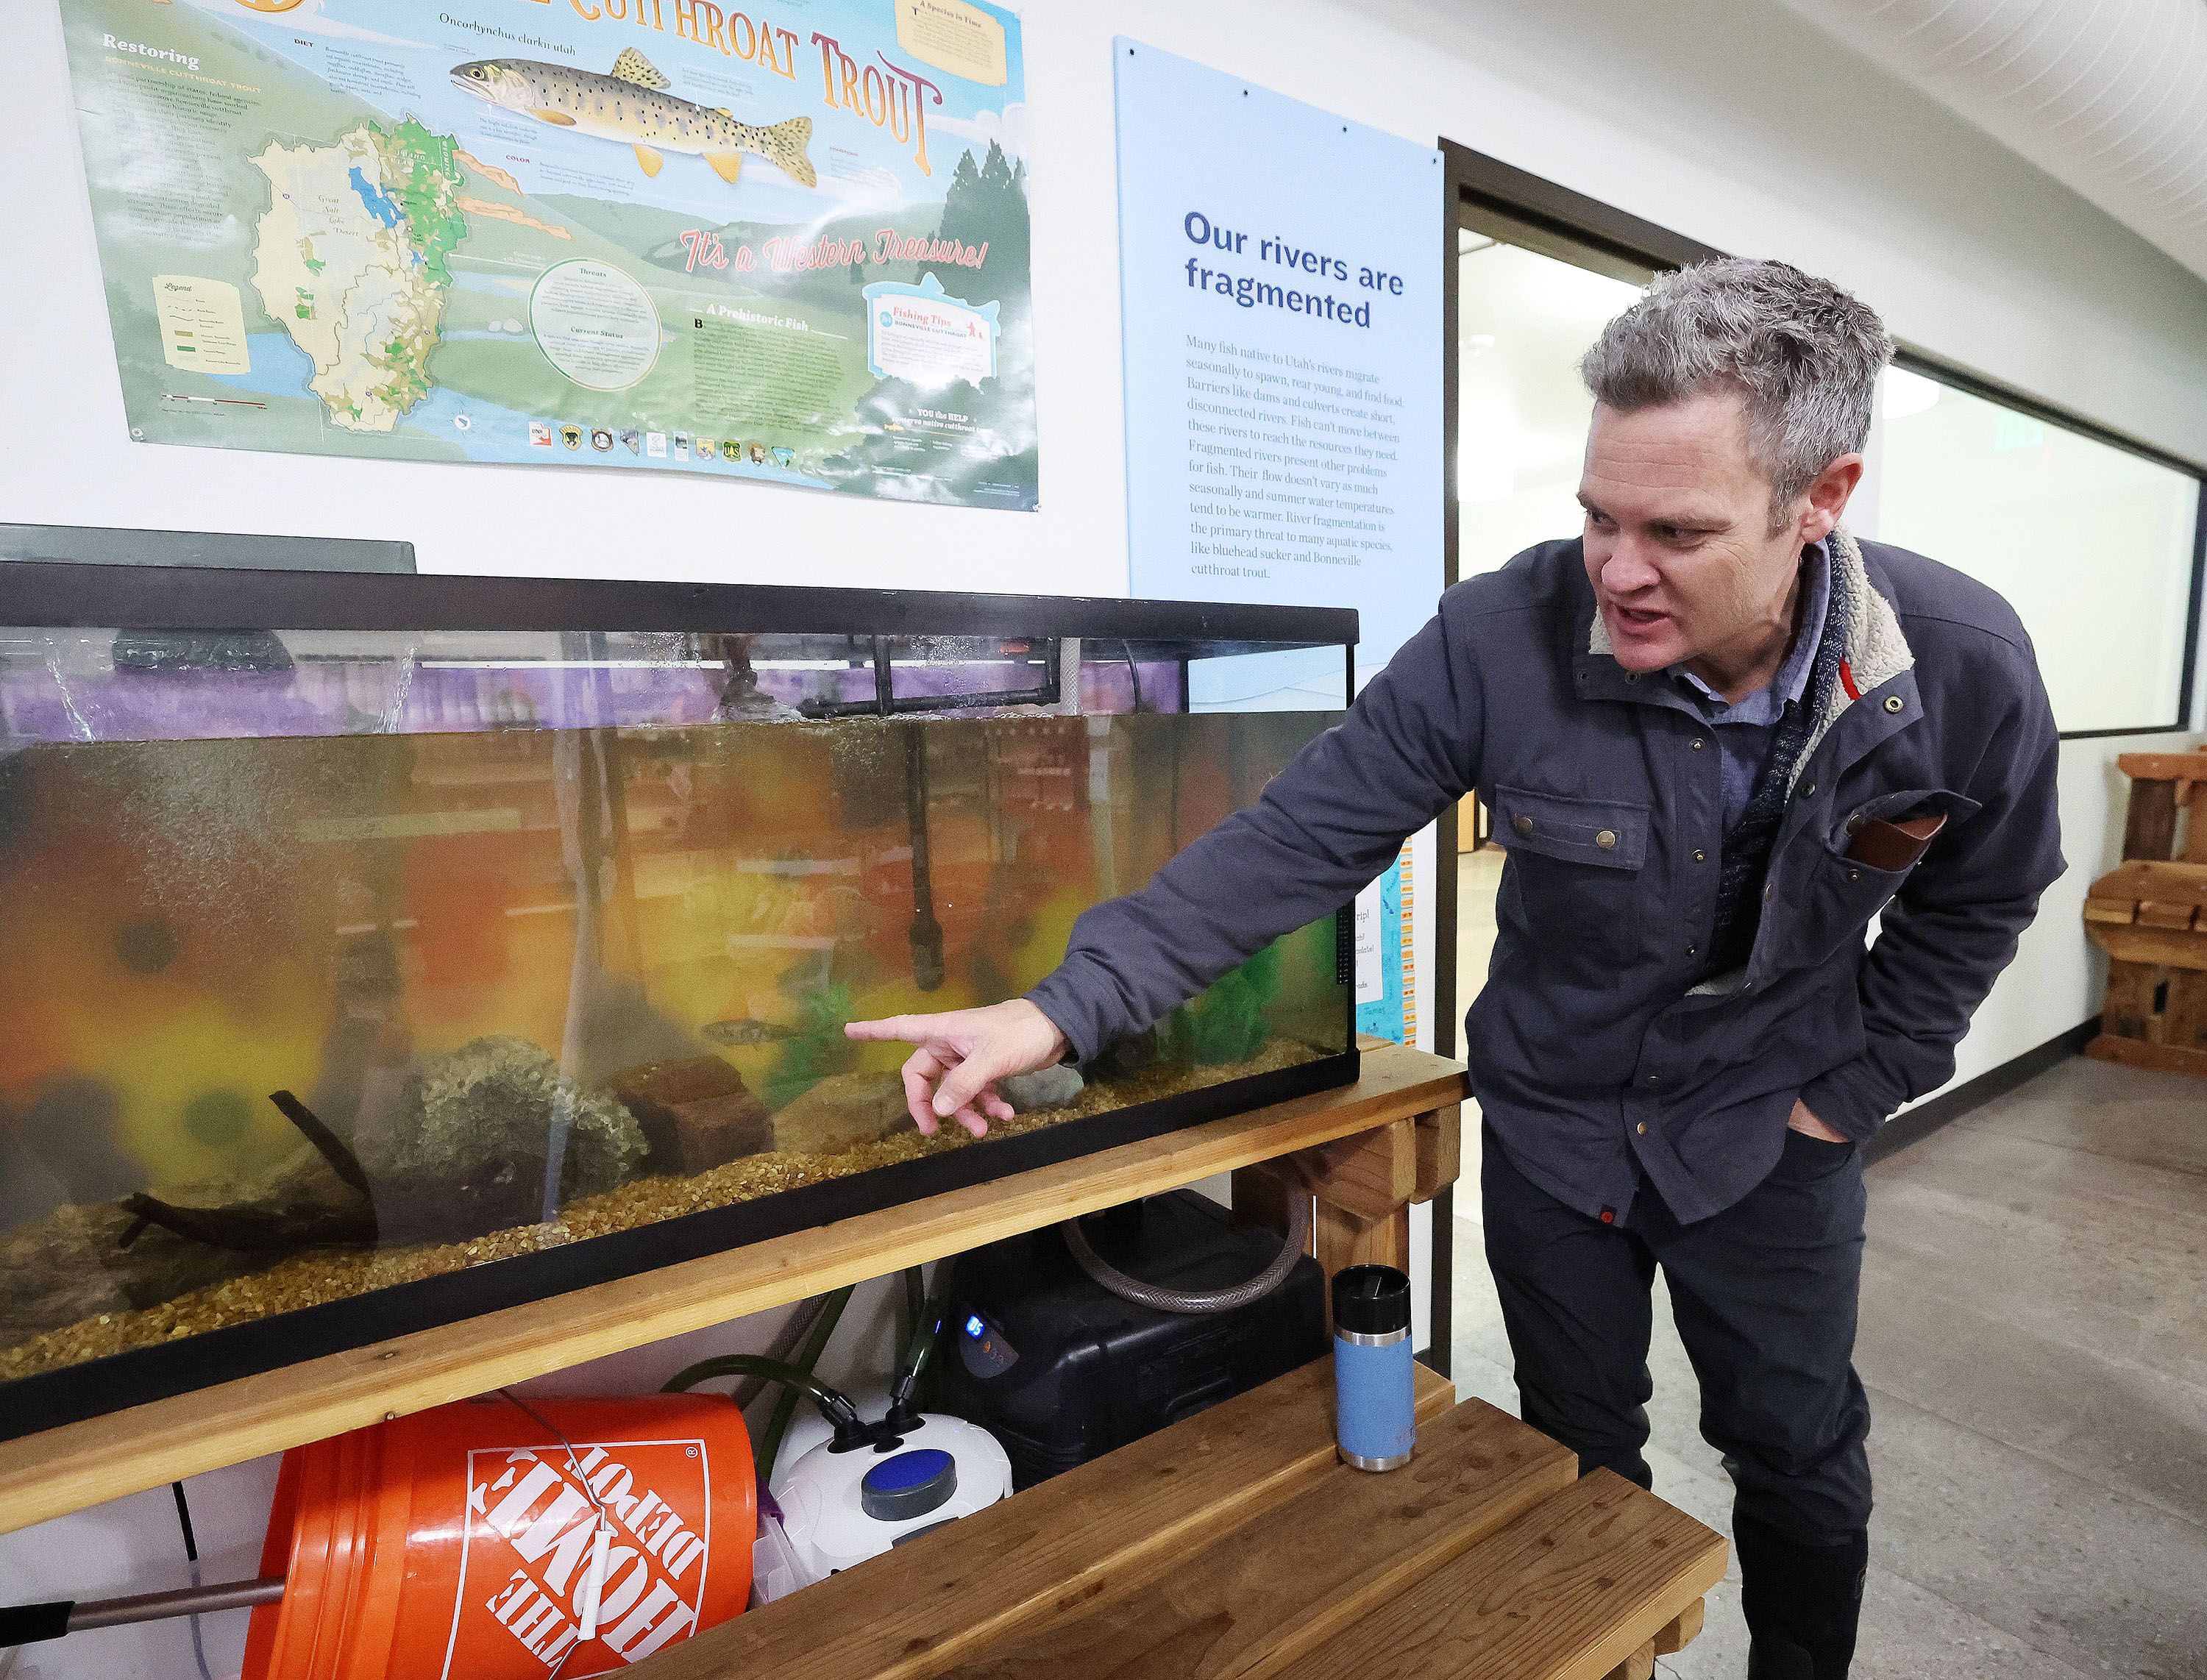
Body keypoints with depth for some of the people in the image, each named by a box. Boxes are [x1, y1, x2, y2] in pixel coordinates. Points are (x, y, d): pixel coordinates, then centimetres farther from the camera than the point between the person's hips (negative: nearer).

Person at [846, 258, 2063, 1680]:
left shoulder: (1969, 669, -20)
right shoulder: (1501, 639, -27)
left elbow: (1975, 902, -1)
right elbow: (1298, 842, -26)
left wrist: (1854, 1091, -2)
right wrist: (1066, 1008, -32)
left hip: (1773, 1138, 1)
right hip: (1554, 1123, 0)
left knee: (1804, 1465, 21)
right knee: (1578, 1459, 20)